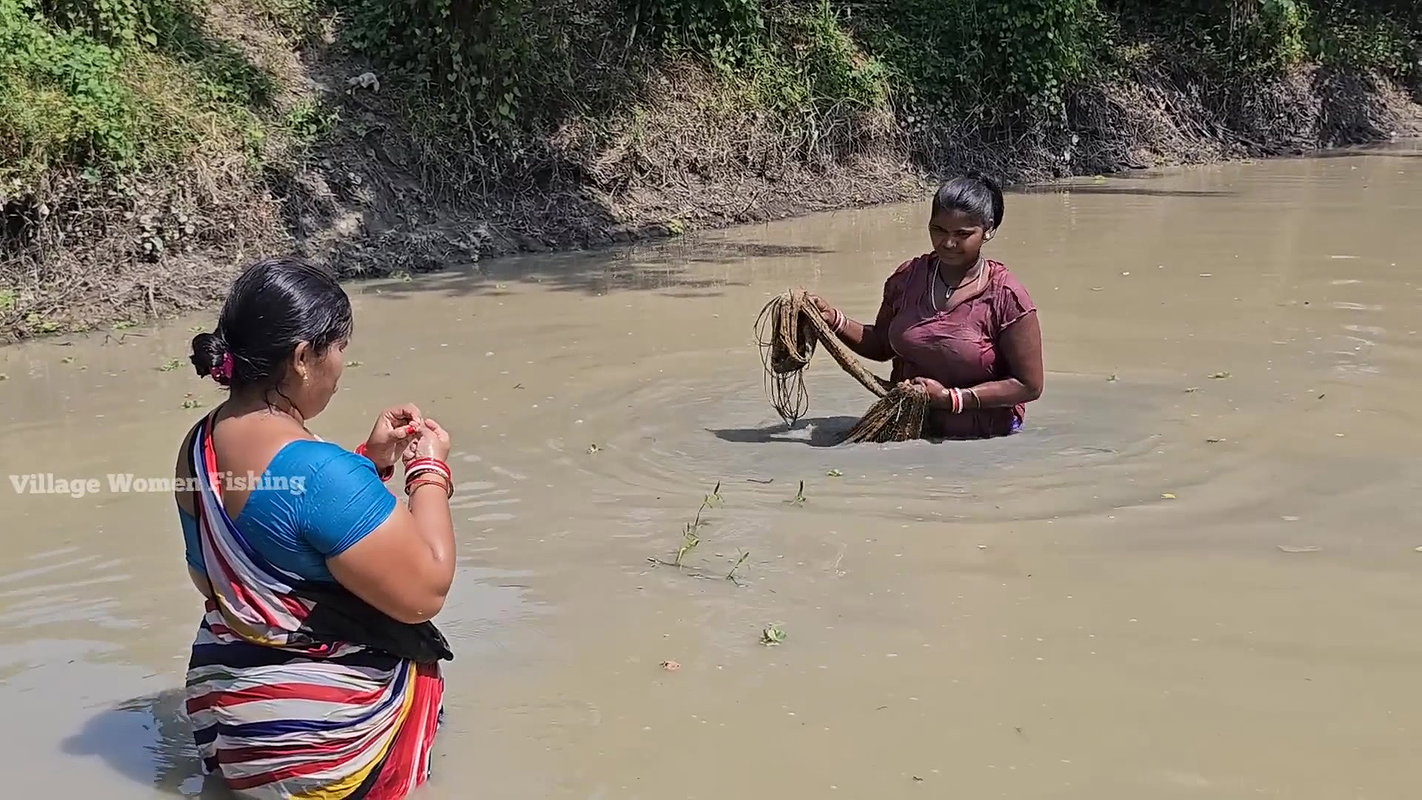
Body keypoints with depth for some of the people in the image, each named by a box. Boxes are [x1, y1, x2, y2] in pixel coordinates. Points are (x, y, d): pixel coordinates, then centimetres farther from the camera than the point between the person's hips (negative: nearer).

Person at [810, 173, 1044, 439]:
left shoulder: (1006, 297, -12)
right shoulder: (908, 277, 4)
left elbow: (1029, 386, -9)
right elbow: (882, 346, 18)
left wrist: (951, 398, -15)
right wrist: (833, 319, 2)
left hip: (979, 442, -3)